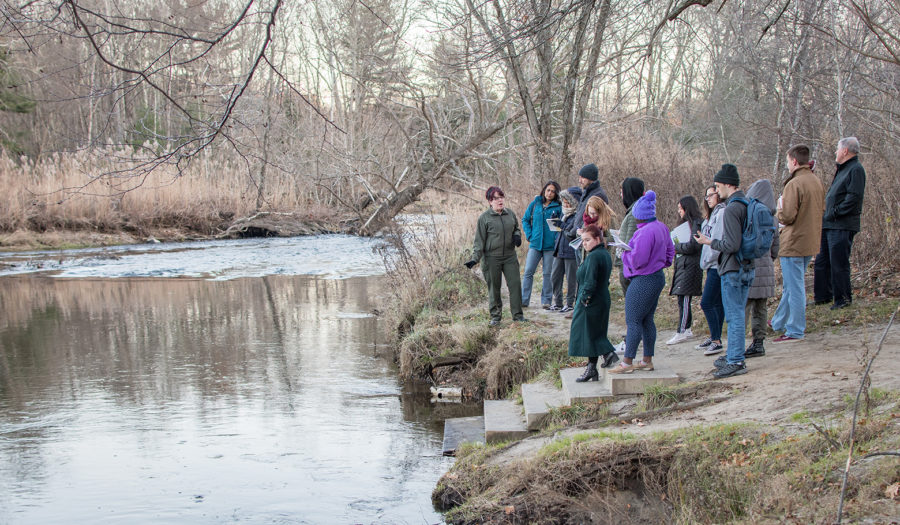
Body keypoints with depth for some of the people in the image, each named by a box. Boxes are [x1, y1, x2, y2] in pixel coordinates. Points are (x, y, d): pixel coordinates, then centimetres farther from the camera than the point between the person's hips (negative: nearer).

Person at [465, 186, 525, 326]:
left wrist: (517, 236, 0)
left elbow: (516, 228, 24)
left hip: (510, 257, 3)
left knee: (515, 284, -1)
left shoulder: (510, 213, 7)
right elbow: (479, 240, -4)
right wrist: (475, 258, -11)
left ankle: (517, 314, 10)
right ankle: (495, 316, 17)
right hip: (492, 258, -3)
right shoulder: (484, 218, -5)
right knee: (494, 288, 5)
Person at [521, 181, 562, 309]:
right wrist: (529, 235, 3)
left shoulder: (558, 207, 2)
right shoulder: (535, 204, 7)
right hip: (535, 244, 1)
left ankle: (546, 300, 12)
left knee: (548, 273, 3)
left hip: (550, 245, -1)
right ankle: (524, 300, 2)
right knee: (528, 271, -3)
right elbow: (525, 220, 13)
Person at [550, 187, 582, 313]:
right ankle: (557, 302, 19)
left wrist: (562, 225, -20)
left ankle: (570, 303, 11)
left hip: (571, 251, -8)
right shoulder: (564, 214, 16)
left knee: (570, 279, 1)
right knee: (555, 276, 9)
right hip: (559, 250, 8)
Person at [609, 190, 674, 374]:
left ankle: (627, 363, -3)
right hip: (658, 276, 10)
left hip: (643, 281, -10)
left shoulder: (645, 232, -23)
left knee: (633, 321, -5)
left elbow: (637, 260, -25)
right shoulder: (661, 227, 9)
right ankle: (647, 360, 20)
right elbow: (670, 250, 19)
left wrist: (627, 253, -6)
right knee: (647, 320, 15)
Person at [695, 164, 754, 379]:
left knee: (734, 317, -6)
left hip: (733, 270, -10)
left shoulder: (731, 210, -18)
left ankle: (736, 362, -4)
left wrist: (710, 242, -9)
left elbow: (732, 245, -23)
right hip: (747, 268, 10)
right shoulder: (748, 205, 11)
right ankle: (734, 355, 24)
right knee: (737, 315, 16)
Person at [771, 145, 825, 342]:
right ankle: (779, 322, 32)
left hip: (793, 244, -9)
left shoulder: (794, 185, -19)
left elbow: (787, 216, -23)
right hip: (811, 243, 9)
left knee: (794, 287, -1)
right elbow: (821, 209, 17)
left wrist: (778, 210, -2)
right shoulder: (817, 182, 8)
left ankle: (795, 331, 4)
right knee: (792, 286, 20)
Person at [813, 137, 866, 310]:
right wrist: (827, 215, 12)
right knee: (822, 261, 13)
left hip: (842, 226, -10)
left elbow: (854, 198, -21)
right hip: (829, 224, 10)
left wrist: (834, 213, -19)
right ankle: (822, 296, 20)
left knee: (838, 263, -7)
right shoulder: (842, 169, 20)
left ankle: (843, 299, 2)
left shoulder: (856, 170, -11)